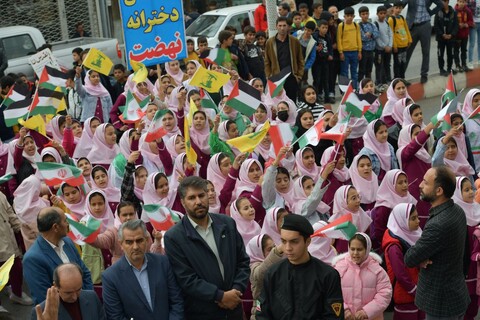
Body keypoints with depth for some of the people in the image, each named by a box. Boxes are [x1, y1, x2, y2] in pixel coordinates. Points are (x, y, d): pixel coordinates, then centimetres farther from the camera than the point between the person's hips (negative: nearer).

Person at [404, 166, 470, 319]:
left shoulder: (438, 225, -31)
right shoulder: (456, 210, -1)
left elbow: (409, 259, -21)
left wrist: (419, 258, -1)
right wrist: (422, 256, -11)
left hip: (441, 301, -9)